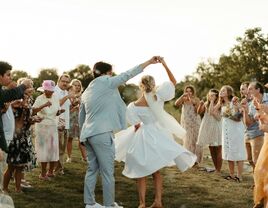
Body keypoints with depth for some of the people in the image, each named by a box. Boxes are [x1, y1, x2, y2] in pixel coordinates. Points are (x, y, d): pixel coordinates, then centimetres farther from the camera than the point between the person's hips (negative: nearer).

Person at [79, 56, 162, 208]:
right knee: (107, 171, -2)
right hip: (102, 133, -8)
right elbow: (127, 75, -4)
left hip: (88, 134, 8)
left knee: (92, 169, 12)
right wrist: (149, 62, 0)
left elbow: (81, 118, 21)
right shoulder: (106, 82, -3)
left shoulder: (86, 92, 18)